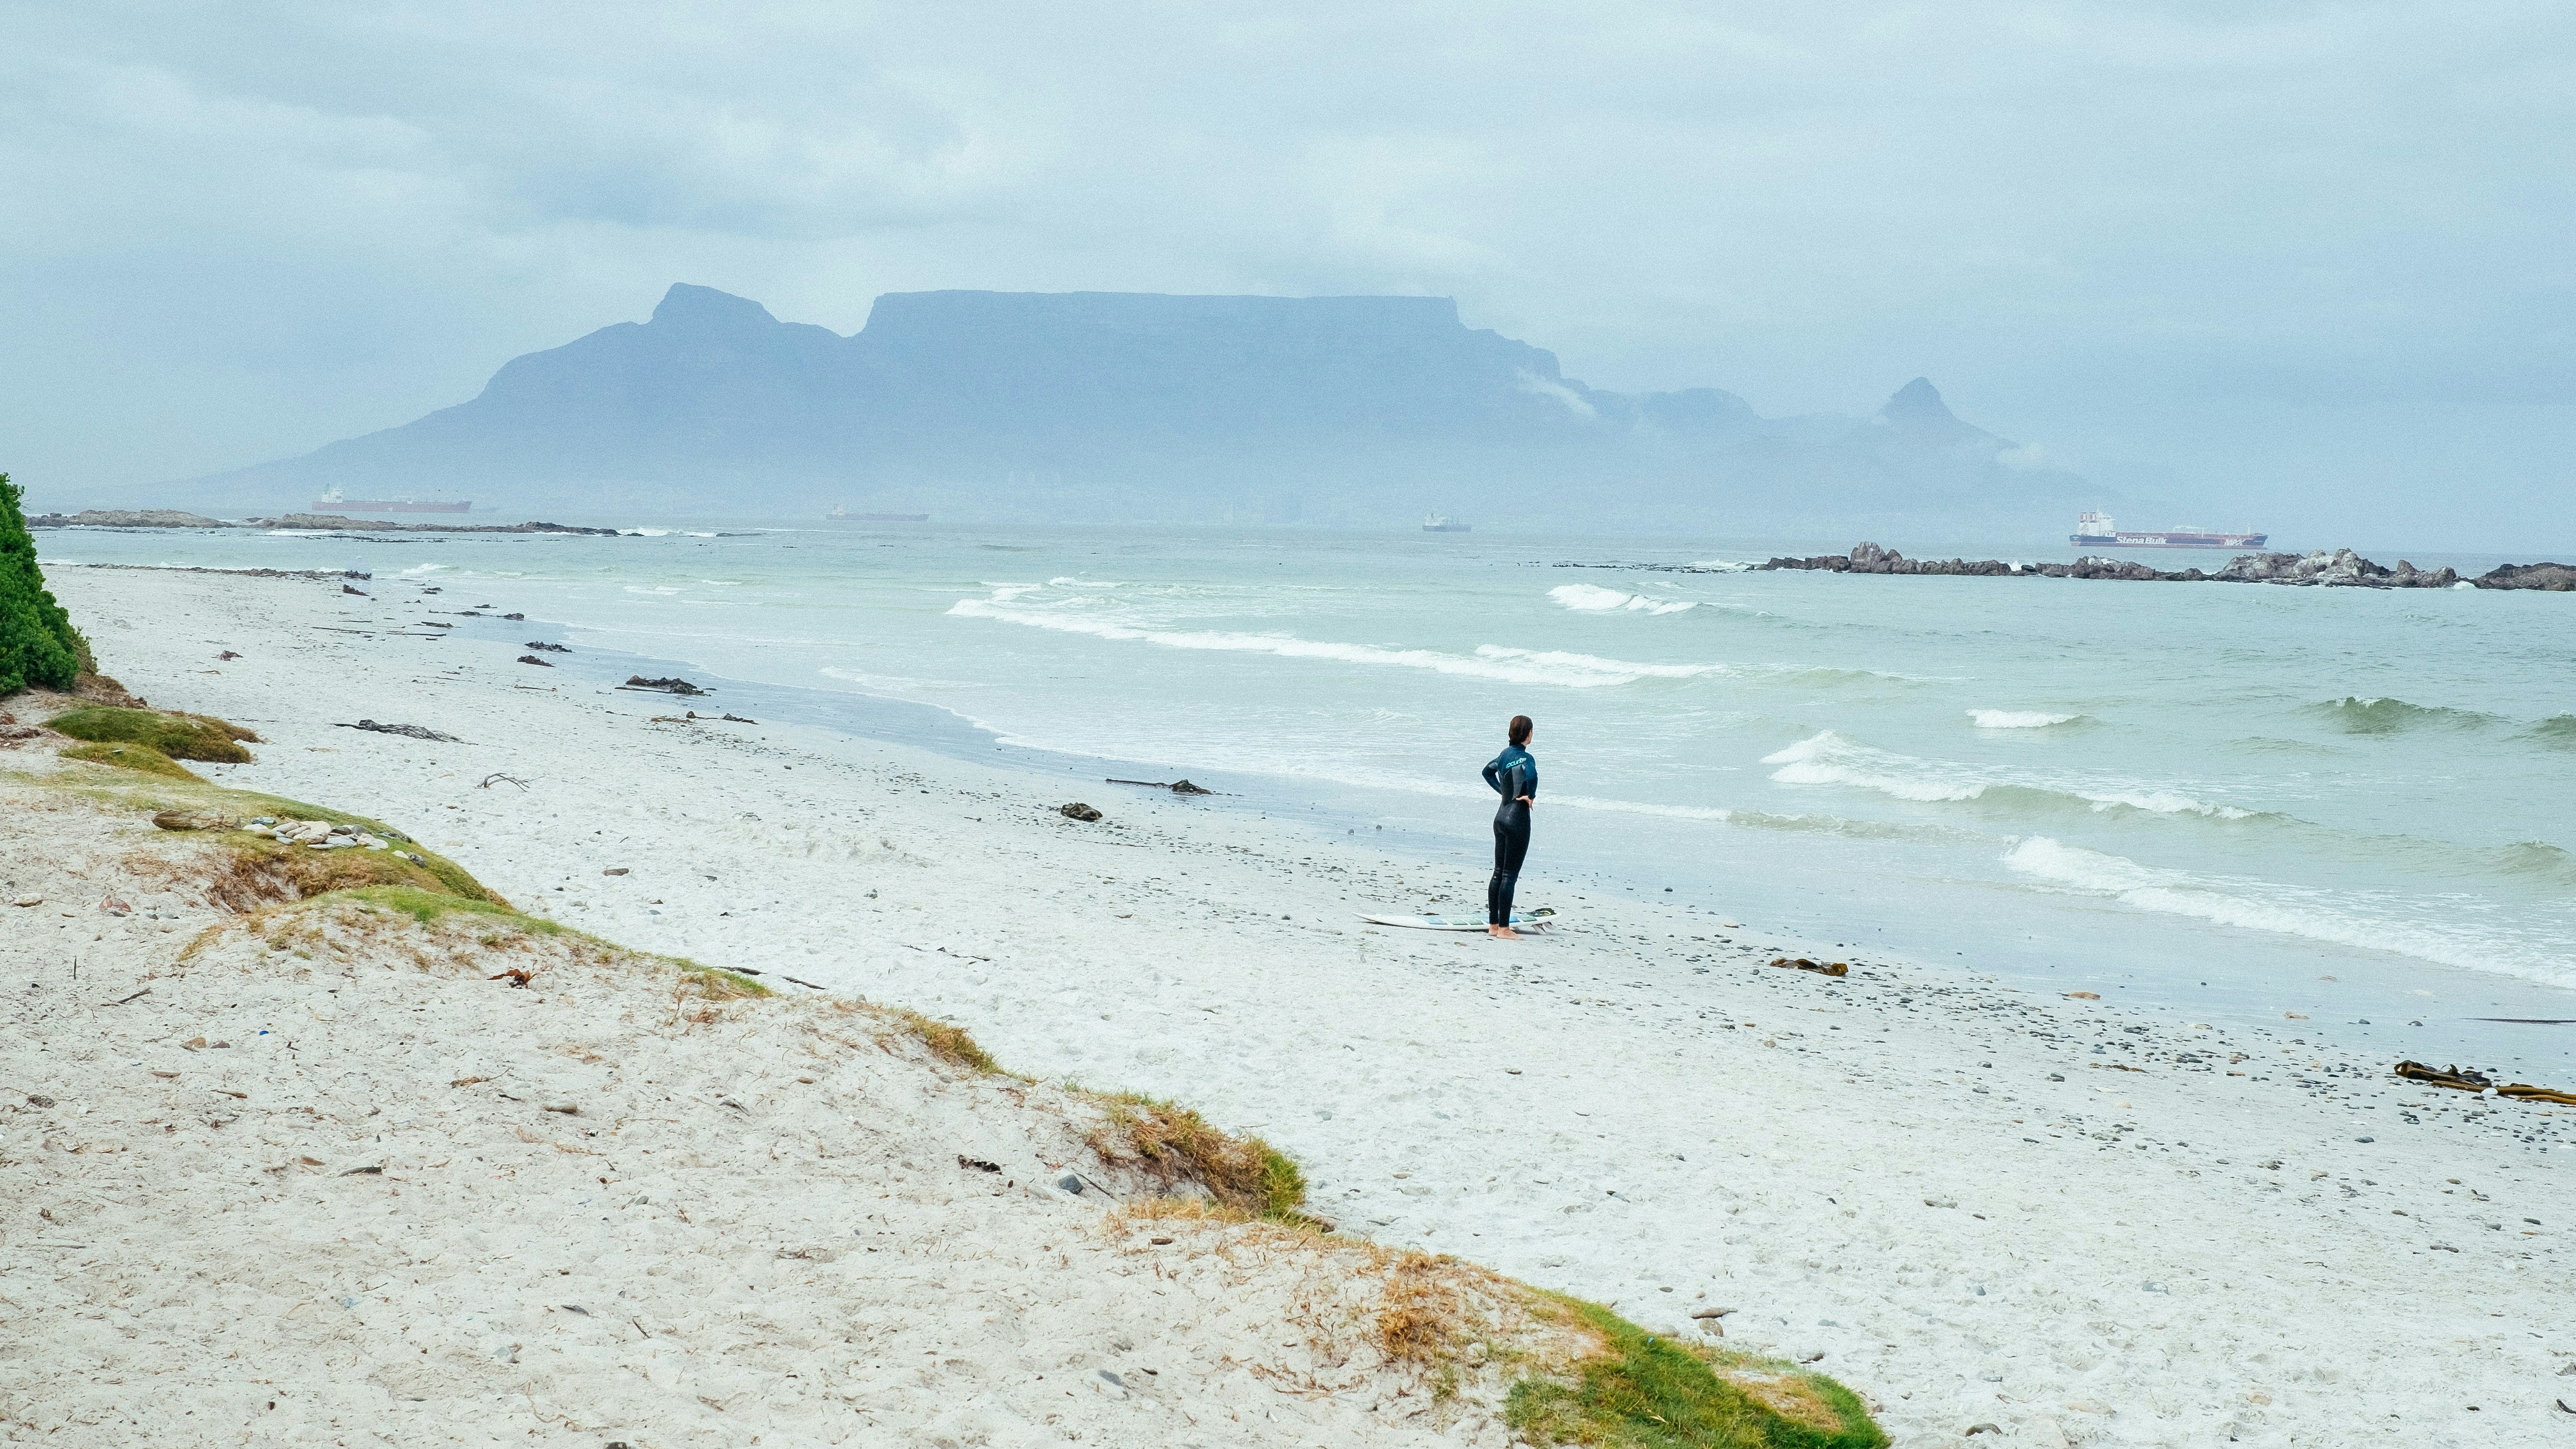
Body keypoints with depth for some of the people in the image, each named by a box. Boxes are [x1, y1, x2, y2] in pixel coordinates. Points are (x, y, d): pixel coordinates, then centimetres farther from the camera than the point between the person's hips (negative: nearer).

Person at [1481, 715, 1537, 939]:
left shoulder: (1505, 754, 8)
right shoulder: (1525, 758, -16)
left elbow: (1488, 772, 27)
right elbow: (1531, 776, -39)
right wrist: (1530, 797, -20)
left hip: (1501, 817, 8)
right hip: (1517, 819, -8)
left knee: (1499, 873, 12)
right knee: (1510, 875, -4)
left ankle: (1493, 925, 17)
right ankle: (1504, 929, -1)